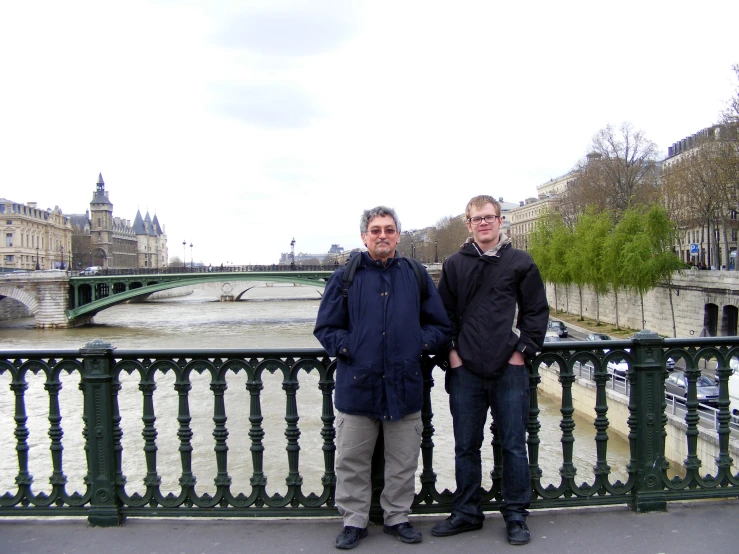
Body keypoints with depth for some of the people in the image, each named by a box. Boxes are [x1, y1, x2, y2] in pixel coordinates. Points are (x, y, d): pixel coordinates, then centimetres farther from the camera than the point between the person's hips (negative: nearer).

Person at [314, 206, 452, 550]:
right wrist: (348, 348, -8)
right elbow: (326, 328, 6)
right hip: (357, 385, -1)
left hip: (405, 387, 2)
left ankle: (397, 517, 31)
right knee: (352, 461, 8)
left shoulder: (416, 276, 8)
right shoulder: (344, 277, 3)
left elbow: (441, 326, 13)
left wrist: (419, 344, -3)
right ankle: (354, 521, 25)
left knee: (403, 461, 12)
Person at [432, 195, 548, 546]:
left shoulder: (520, 262, 3)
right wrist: (452, 351, 1)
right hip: (465, 371, 2)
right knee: (466, 447, 11)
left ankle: (516, 515, 22)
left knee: (514, 445, 6)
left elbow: (537, 310, 5)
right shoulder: (455, 264, 6)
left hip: (509, 370, -1)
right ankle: (466, 513, 26)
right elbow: (444, 313, 11)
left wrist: (523, 349, -3)